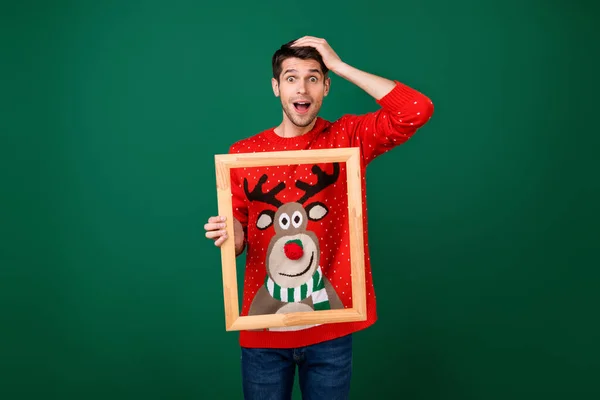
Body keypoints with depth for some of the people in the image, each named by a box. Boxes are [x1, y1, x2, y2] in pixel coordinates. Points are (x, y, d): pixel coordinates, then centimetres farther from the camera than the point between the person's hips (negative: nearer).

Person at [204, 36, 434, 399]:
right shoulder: (243, 153, 0)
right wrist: (231, 236, -18)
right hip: (263, 329, 1)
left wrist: (339, 65, -14)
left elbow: (418, 110, -18)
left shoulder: (348, 138, -3)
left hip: (331, 328, 0)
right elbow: (238, 239, 7)